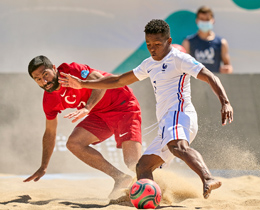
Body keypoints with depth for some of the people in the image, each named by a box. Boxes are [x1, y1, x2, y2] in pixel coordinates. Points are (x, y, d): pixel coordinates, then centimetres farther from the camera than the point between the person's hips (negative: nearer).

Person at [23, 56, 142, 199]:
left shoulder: (72, 71, -22)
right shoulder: (49, 101, -1)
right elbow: (50, 133, 10)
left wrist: (87, 108, -49)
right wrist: (43, 168, 11)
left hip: (123, 104, -7)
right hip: (99, 114, 7)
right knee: (73, 143, -15)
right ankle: (120, 178, -13)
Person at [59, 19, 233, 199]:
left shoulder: (178, 59, 0)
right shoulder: (149, 64, 26)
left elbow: (210, 77, -10)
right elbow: (119, 81, 35)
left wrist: (225, 102, -27)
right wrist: (83, 84, 34)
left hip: (178, 113, -10)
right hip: (167, 123, 10)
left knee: (178, 147, -40)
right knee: (143, 167, 6)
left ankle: (208, 179, -61)